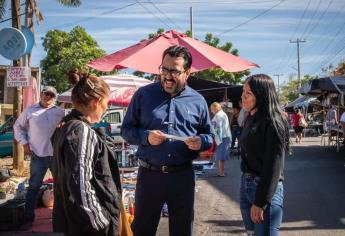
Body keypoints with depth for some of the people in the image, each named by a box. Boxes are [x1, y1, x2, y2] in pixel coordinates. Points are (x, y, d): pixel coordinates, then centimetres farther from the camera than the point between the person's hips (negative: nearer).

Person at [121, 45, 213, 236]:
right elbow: (126, 129, 3)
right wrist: (145, 137, -17)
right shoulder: (143, 94, -1)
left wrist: (201, 142, -12)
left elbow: (208, 136, 12)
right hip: (149, 174, -1)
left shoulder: (197, 101, 4)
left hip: (183, 176, 1)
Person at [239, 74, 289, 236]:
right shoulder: (250, 119, 10)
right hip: (245, 185, 8)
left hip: (267, 189, -8)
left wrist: (260, 202, -19)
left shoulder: (272, 122, -15)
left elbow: (274, 165, -19)